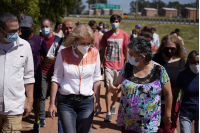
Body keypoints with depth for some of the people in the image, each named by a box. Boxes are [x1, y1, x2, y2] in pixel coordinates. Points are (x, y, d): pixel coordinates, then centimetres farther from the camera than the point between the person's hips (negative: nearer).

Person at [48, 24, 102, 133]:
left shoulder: (94, 54, 1)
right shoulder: (63, 54, -4)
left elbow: (96, 79, 9)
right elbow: (56, 79, 0)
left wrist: (98, 102, 8)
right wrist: (52, 103, -2)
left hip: (86, 101, 2)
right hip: (66, 101, -2)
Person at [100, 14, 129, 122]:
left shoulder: (124, 34, 1)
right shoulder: (106, 35, 3)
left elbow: (126, 50, 5)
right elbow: (103, 50, 8)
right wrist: (102, 63, 5)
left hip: (119, 65, 1)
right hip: (108, 65, -1)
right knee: (108, 88, -9)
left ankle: (113, 105, 39)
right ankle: (108, 113, -6)